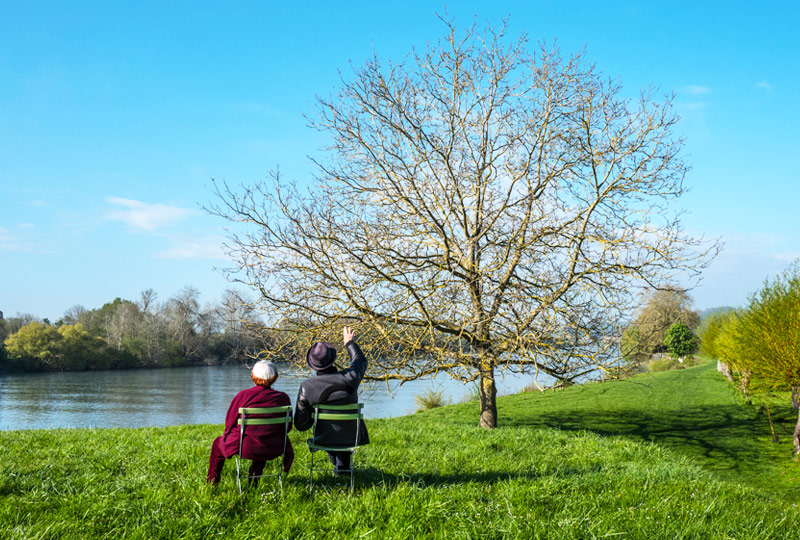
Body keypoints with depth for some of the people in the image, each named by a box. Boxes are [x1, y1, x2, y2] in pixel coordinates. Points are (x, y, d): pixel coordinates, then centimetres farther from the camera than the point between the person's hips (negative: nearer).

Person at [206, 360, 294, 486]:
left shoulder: (243, 395, -12)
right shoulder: (282, 397, -5)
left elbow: (229, 423, -3)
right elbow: (288, 426, 5)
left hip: (243, 447, -2)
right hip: (273, 450, 2)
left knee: (218, 442, 30)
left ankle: (212, 478, 47)